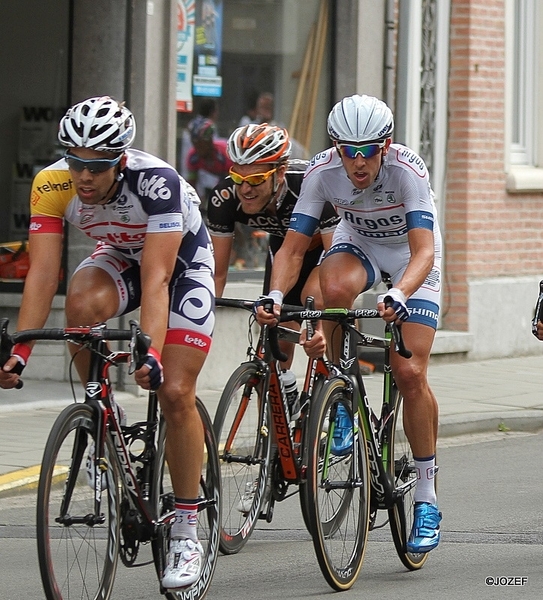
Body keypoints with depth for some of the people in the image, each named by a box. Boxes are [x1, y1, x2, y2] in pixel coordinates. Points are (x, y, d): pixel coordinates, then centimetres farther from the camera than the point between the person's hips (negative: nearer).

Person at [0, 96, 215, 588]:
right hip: (120, 256, 3)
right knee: (82, 302, -33)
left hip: (182, 261, -3)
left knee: (175, 393, -13)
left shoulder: (156, 182, -37)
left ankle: (187, 533, 0)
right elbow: (42, 273, -30)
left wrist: (151, 352, -54)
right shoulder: (53, 184, -26)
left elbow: (156, 281, -42)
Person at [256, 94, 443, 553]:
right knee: (335, 287, -36)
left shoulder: (408, 170, -34)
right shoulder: (322, 172, -26)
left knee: (410, 373, -16)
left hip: (411, 258, -2)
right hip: (359, 244, 2)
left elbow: (423, 251, -42)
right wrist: (275, 295, -44)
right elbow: (293, 248, -24)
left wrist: (399, 295, -62)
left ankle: (427, 498, -2)